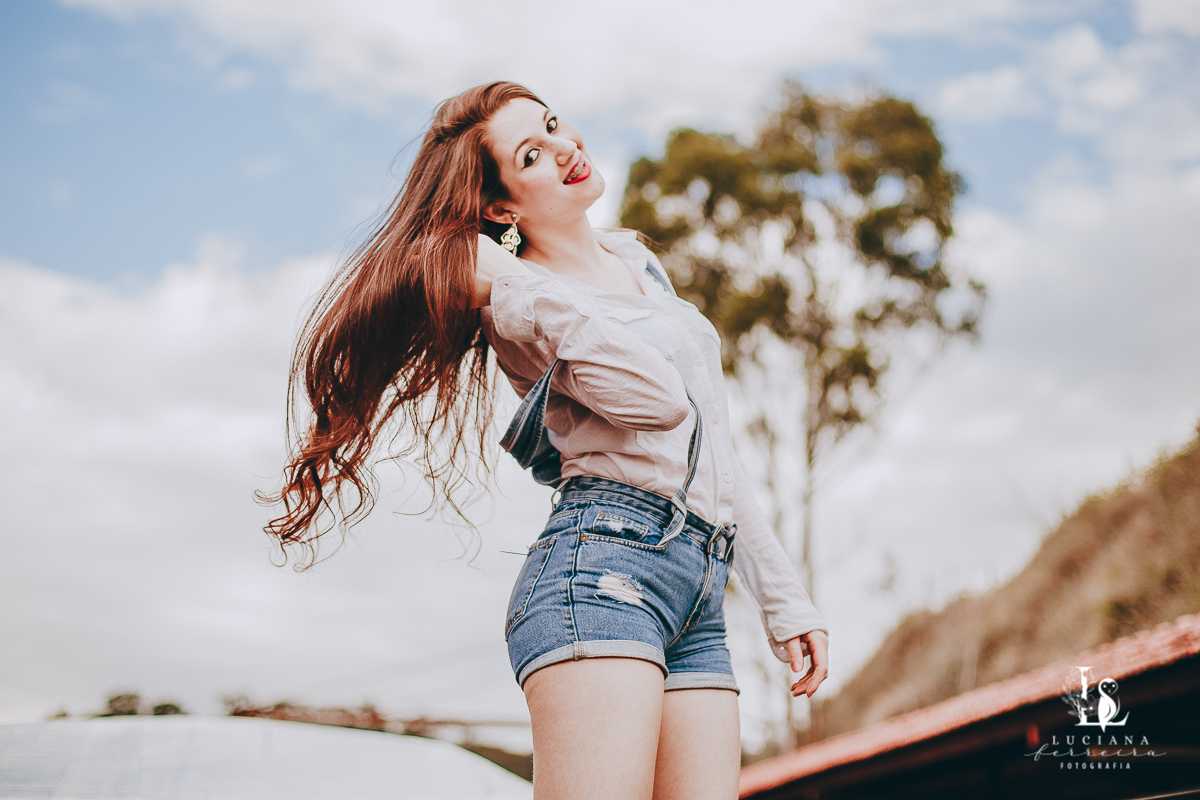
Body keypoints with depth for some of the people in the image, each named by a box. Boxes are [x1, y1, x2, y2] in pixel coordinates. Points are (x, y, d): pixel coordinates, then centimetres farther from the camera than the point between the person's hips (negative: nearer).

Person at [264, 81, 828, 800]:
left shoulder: (638, 262, 22)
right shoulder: (513, 294, 0)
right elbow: (659, 398, -17)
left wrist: (784, 596, 21)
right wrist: (515, 287, -11)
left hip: (701, 598, 7)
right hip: (606, 558, -7)